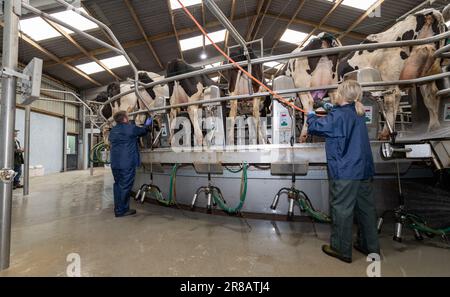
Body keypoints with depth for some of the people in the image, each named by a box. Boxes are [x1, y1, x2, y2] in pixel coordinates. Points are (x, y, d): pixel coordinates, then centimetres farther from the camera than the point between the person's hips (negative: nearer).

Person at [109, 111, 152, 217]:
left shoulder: (112, 131, 15)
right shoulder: (130, 128, -7)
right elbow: (143, 131, 9)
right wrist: (147, 125, 29)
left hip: (115, 163, 8)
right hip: (127, 162, -7)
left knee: (118, 185, 15)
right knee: (125, 186, 0)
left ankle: (118, 209, 23)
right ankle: (122, 210, 8)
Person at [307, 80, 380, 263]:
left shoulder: (338, 115, -16)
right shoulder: (358, 114, 11)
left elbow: (315, 127, -11)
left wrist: (311, 115, 8)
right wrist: (332, 109, 25)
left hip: (345, 172, -9)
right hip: (364, 170, 9)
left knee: (341, 209, 4)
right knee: (365, 207, 18)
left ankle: (341, 249, 19)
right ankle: (370, 246, 34)